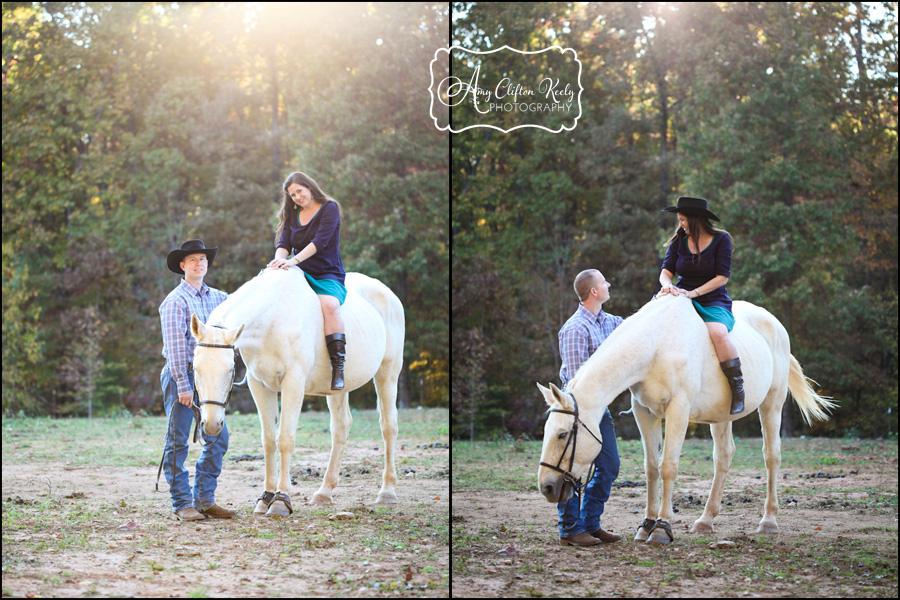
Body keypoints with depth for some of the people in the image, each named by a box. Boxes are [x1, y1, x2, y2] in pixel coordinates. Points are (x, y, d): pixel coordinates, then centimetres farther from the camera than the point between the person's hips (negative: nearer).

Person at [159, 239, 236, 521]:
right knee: (178, 442, -2)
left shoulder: (216, 297, 12)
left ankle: (204, 499, 12)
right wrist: (183, 386, -17)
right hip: (181, 374, -7)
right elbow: (175, 346, -13)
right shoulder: (176, 301, -9)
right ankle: (182, 504, 2)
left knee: (218, 438, 4)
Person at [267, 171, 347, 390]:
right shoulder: (292, 215, 16)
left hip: (327, 275, -5)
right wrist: (280, 258, -21)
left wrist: (294, 260, -26)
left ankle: (338, 367, -36)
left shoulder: (329, 208, -1)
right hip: (299, 275, 5)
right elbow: (284, 243, 4)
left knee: (329, 305, -36)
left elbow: (320, 241, -15)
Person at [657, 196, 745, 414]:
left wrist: (693, 293, -20)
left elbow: (722, 277, -9)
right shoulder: (679, 241, 10)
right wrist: (667, 285, -21)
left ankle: (738, 390, -25)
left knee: (718, 333, -36)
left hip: (714, 302, -4)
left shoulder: (721, 239, -2)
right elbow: (666, 271, 4)